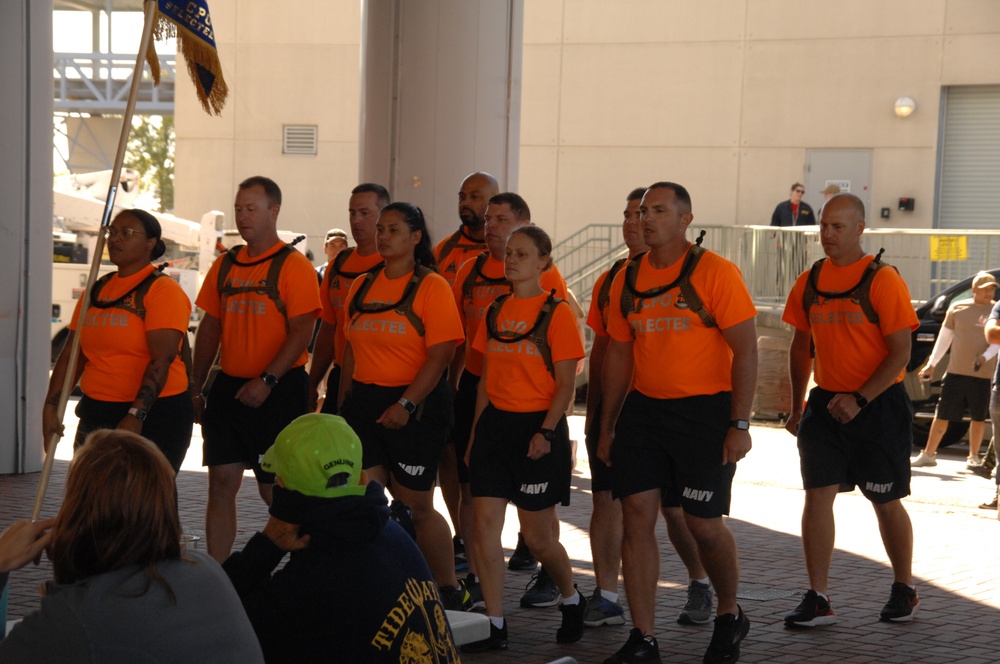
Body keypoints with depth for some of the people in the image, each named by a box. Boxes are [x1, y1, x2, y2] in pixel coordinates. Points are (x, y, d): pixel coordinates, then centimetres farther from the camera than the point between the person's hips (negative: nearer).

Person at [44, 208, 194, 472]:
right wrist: (51, 406, 3)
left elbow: (162, 359, -19)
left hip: (153, 414, -7)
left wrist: (136, 415, -28)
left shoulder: (163, 290, -9)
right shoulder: (97, 290, 13)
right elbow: (72, 353, 13)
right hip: (95, 415, 7)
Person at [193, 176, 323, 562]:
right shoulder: (225, 265, 12)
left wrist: (267, 381, -23)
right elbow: (210, 329, 17)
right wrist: (198, 387, 12)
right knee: (221, 483, 4)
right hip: (228, 387, 6)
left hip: (278, 392, -6)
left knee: (275, 490, 0)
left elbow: (301, 333, -14)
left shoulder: (293, 266, -7)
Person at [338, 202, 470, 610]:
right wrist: (344, 405, 12)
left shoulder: (431, 286, -7)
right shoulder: (362, 287, 11)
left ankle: (451, 590, 18)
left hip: (416, 407, -5)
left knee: (416, 506, 1)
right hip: (364, 400, 6)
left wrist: (405, 404, -21)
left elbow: (440, 355, -14)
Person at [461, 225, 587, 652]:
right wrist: (475, 432, 11)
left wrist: (546, 432, -19)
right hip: (495, 424, 5)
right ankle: (495, 627, 4)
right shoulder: (495, 313, 10)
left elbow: (565, 385, -9)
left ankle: (572, 599, 29)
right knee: (485, 525, -2)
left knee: (536, 536, 2)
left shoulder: (556, 313, -6)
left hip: (537, 426, -5)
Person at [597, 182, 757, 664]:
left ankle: (730, 617, 26)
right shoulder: (629, 279, 8)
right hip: (643, 408, 5)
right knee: (636, 515, -1)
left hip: (704, 411, -5)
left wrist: (739, 424, -15)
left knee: (704, 523, -1)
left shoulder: (715, 272, -9)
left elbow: (745, 350, -10)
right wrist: (607, 427, 14)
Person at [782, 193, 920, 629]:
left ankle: (904, 590, 24)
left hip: (878, 404, -4)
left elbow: (900, 353, -14)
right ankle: (818, 600, -2)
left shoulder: (882, 280, -11)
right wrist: (797, 407, 13)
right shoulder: (809, 283, 6)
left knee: (886, 503, 6)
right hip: (826, 404, 4)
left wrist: (859, 399, -22)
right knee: (817, 496, -5)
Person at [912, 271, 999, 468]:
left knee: (978, 417, 7)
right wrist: (931, 363, 10)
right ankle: (928, 454, 10)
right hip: (956, 372, 1)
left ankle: (973, 457, 21)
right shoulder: (957, 308, 5)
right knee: (942, 414, 2)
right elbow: (944, 338, 12)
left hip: (983, 374, -1)